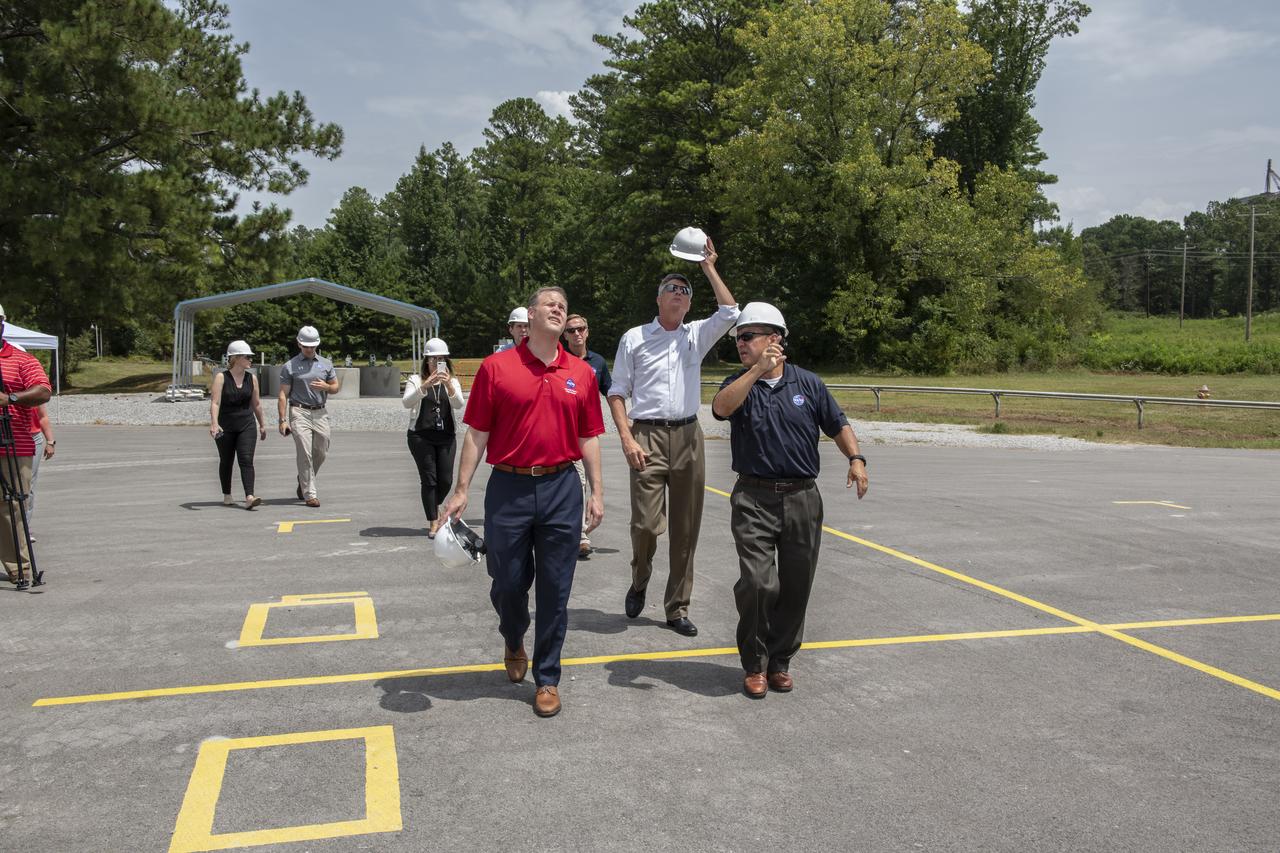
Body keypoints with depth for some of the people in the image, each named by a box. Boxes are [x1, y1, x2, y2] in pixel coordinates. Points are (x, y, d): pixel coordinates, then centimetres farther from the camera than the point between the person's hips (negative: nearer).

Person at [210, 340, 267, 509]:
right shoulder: (221, 378, -7)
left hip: (247, 425, 2)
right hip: (225, 427, -2)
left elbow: (256, 403, 14)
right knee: (226, 461, 12)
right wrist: (214, 423, -29)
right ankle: (227, 496, 27)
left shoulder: (252, 378, 4)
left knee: (246, 460, -11)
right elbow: (215, 402, -16)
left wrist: (262, 424, 19)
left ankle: (249, 497, -19)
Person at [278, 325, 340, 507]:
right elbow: (283, 394, 0)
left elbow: (336, 387, 17)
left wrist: (326, 386, -8)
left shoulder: (326, 364, 13)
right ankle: (310, 494, -6)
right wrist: (283, 420, -8)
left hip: (321, 413, 4)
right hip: (299, 412, -4)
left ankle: (303, 482, 32)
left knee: (321, 453, 7)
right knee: (305, 454, -9)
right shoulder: (290, 366, 3)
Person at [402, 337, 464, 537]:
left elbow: (458, 404, -8)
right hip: (421, 436, -2)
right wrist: (425, 385, -27)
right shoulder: (416, 380, 3)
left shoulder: (452, 381, 10)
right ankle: (434, 523, 4)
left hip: (446, 436, 2)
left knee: (446, 480, 0)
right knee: (429, 479, -3)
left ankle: (433, 507, 31)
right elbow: (407, 402, -15)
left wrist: (449, 385, -24)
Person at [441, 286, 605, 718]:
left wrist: (597, 491, 4)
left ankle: (547, 679, 19)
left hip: (562, 489, 2)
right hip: (508, 488, -1)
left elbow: (589, 437, 10)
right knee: (508, 582, 9)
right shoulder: (496, 367, -1)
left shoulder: (581, 373, 6)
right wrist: (461, 490, -5)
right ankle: (513, 641, 42)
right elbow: (477, 434, -1)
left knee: (555, 589, 5)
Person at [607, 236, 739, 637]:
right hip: (647, 435, -3)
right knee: (646, 523, -10)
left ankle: (677, 607, 16)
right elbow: (617, 392, 2)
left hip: (688, 436, 3)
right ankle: (639, 582, 21)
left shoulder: (696, 336, 13)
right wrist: (626, 438, -10)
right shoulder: (635, 338, 5)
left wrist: (709, 267, 1)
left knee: (686, 526, 5)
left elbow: (730, 312, -3)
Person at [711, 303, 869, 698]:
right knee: (757, 583, -10)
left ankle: (780, 661, 25)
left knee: (796, 586, 8)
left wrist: (856, 459, -4)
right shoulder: (740, 383, 3)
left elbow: (838, 425, 12)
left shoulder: (808, 383, 7)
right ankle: (754, 665, 9)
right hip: (754, 499, -2)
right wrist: (758, 369, -25)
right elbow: (721, 407, -21)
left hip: (802, 498, 2)